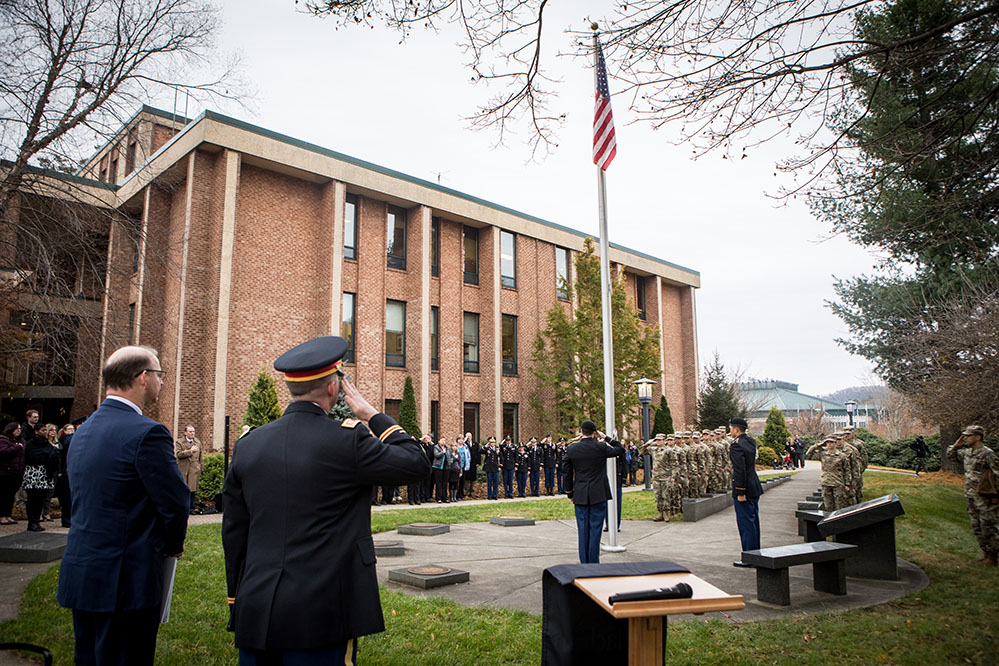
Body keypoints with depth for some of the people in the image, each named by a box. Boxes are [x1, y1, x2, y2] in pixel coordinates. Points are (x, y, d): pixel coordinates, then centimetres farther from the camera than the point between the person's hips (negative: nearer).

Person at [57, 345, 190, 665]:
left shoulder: (83, 431, 9)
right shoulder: (147, 433, -18)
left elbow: (83, 500, 14)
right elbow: (174, 502, -17)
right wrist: (173, 545, 4)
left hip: (79, 576, 9)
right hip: (125, 581, -8)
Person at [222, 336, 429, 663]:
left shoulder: (248, 444, 3)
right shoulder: (347, 439, -14)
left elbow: (233, 531, 9)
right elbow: (416, 463, -3)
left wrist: (236, 599, 19)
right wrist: (373, 415, 3)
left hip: (255, 613, 5)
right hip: (320, 616, -5)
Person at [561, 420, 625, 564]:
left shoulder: (571, 449, -1)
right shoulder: (601, 447, -8)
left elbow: (566, 472, 3)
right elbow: (620, 449, 9)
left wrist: (570, 493, 13)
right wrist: (606, 438, 11)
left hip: (580, 496, 2)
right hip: (598, 495, -2)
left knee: (582, 530, 9)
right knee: (595, 528, 3)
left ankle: (584, 563, 15)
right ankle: (593, 563, 6)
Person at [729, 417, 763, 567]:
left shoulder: (736, 445, -18)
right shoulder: (751, 441, 8)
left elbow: (740, 470, -23)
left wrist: (740, 492, -19)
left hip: (744, 489, -9)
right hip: (755, 488, 9)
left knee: (746, 523, -3)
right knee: (753, 521, 16)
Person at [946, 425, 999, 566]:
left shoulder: (987, 454, -16)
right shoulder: (966, 452, 7)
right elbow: (950, 455, 23)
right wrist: (956, 444, 6)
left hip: (985, 498, -8)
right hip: (971, 497, 8)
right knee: (977, 527, 14)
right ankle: (987, 553, 24)